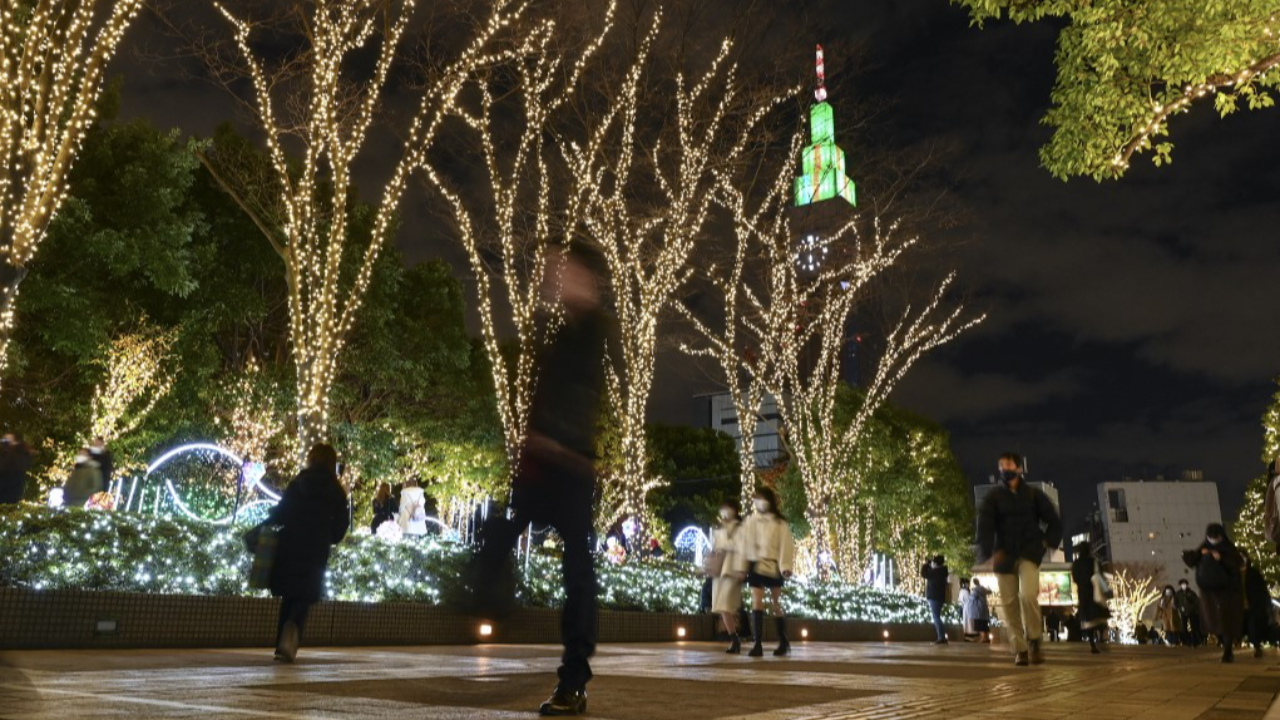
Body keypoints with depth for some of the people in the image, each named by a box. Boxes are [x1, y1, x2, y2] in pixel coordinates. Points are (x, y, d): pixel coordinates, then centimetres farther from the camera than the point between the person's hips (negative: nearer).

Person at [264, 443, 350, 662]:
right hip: (316, 553, -1)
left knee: (288, 598, 13)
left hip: (289, 548, 1)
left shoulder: (298, 483, 3)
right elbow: (341, 524, 1)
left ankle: (283, 646, 12)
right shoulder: (336, 491, 2)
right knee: (303, 599, 4)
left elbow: (280, 513, -1)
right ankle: (288, 641, -20)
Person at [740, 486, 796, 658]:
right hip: (755, 565, 2)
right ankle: (757, 644, -6)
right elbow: (745, 544, 6)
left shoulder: (780, 523, -2)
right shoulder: (750, 521, 6)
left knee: (776, 604, 8)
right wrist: (741, 566, 4)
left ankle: (783, 641, 23)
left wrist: (785, 566, -16)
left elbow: (786, 545, -6)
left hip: (773, 566, -2)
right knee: (756, 603, -4)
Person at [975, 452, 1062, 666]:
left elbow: (1054, 521, 12)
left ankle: (1034, 640, 0)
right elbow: (984, 526, -11)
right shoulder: (993, 497, 0)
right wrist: (989, 552, -24)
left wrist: (1047, 542, 0)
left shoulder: (1033, 495, 2)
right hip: (1004, 556, 1)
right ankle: (1020, 649, 14)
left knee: (1028, 595, -21)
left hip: (1029, 553, -1)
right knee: (1009, 604, 2)